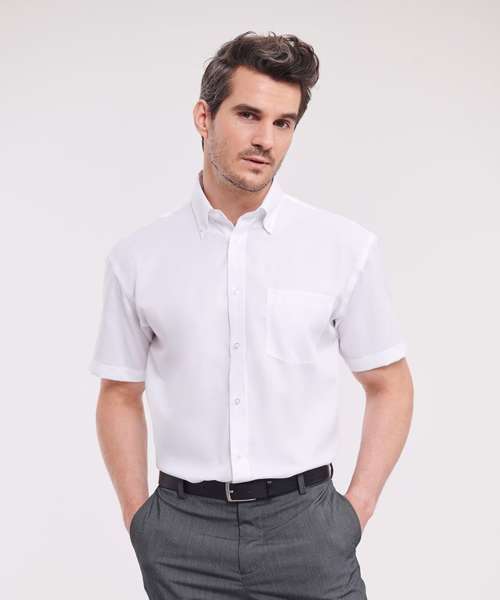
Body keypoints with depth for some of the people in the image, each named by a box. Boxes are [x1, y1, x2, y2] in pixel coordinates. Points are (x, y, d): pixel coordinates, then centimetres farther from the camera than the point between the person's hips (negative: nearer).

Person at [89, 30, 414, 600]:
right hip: (182, 534, 1)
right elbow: (120, 395, 8)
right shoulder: (137, 256, -1)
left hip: (305, 525, 0)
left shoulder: (348, 247, -4)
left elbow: (389, 386, 3)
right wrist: (138, 518, 0)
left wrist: (356, 511, -4)